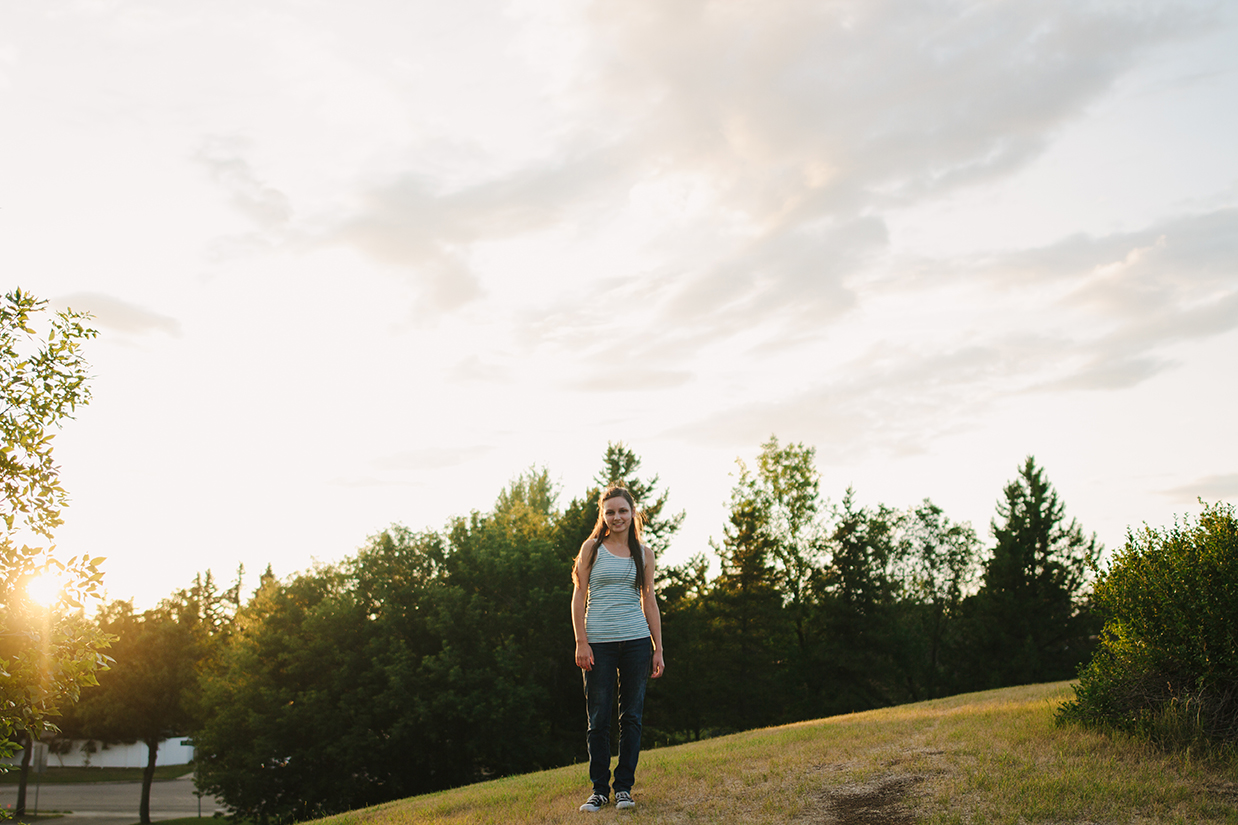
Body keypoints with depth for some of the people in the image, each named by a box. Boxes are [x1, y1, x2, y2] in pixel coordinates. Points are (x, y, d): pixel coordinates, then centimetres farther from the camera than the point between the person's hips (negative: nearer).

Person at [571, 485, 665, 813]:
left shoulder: (643, 553, 10)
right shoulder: (592, 548, 3)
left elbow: (649, 601, 11)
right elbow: (579, 596, 1)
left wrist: (658, 649, 7)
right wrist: (581, 642, -8)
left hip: (636, 641, 2)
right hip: (599, 643, -2)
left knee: (631, 717, 5)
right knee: (599, 719, 2)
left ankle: (624, 788, 15)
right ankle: (599, 790, 12)